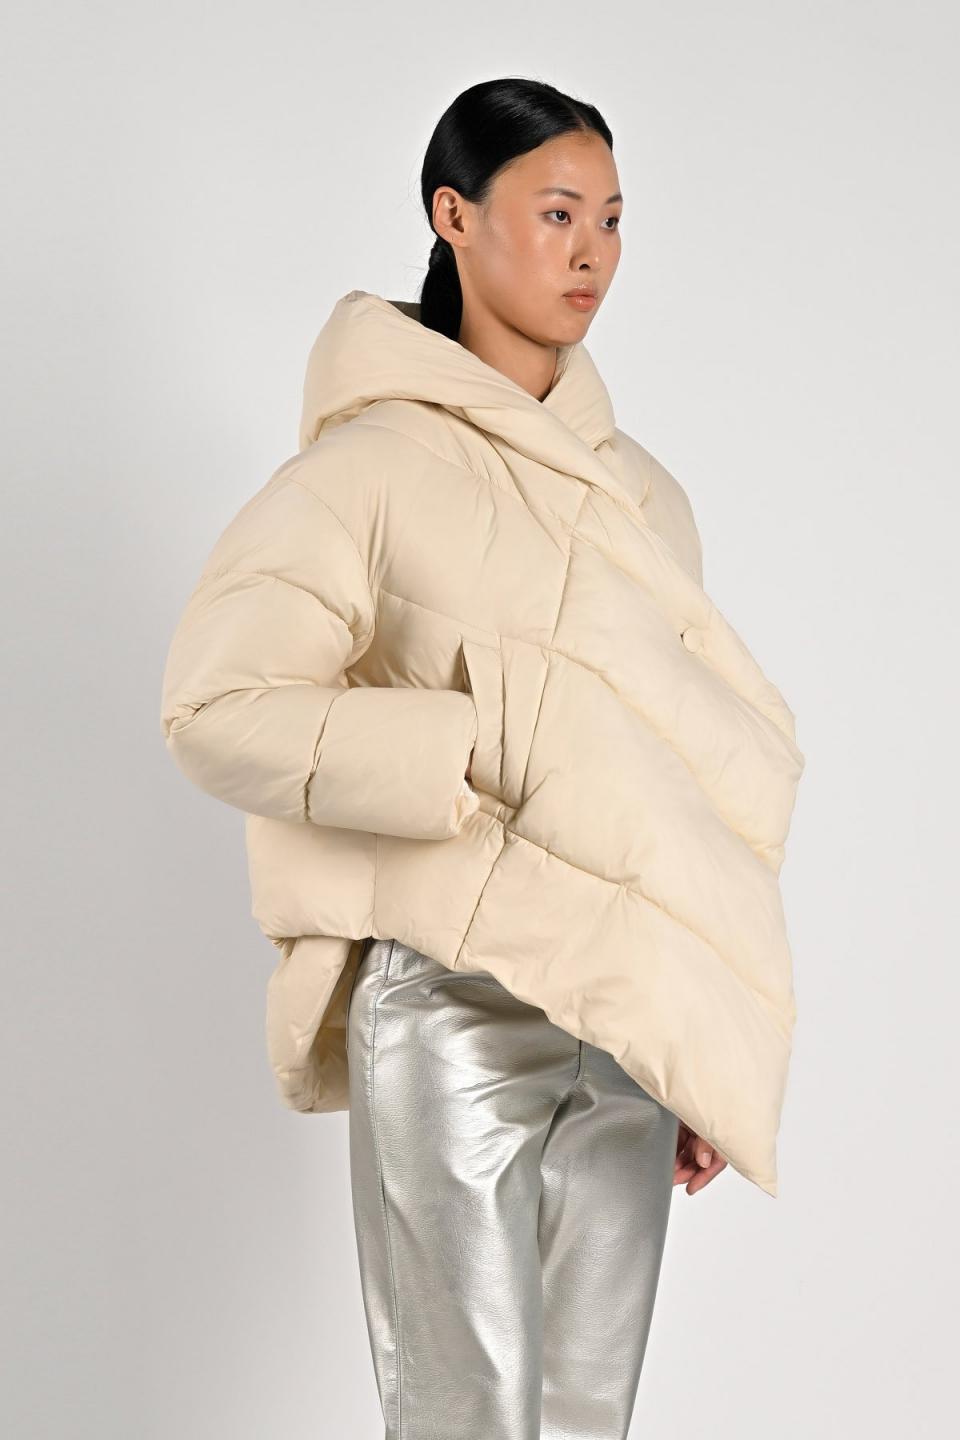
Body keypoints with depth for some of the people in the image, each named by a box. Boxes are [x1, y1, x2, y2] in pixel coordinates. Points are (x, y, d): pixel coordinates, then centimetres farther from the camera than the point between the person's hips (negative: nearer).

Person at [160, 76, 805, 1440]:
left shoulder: (640, 493, 12)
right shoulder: (373, 466, -4)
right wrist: (487, 750, -18)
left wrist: (708, 1058, 15)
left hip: (630, 1014, 5)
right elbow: (216, 706, -11)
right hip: (452, 1006, -5)